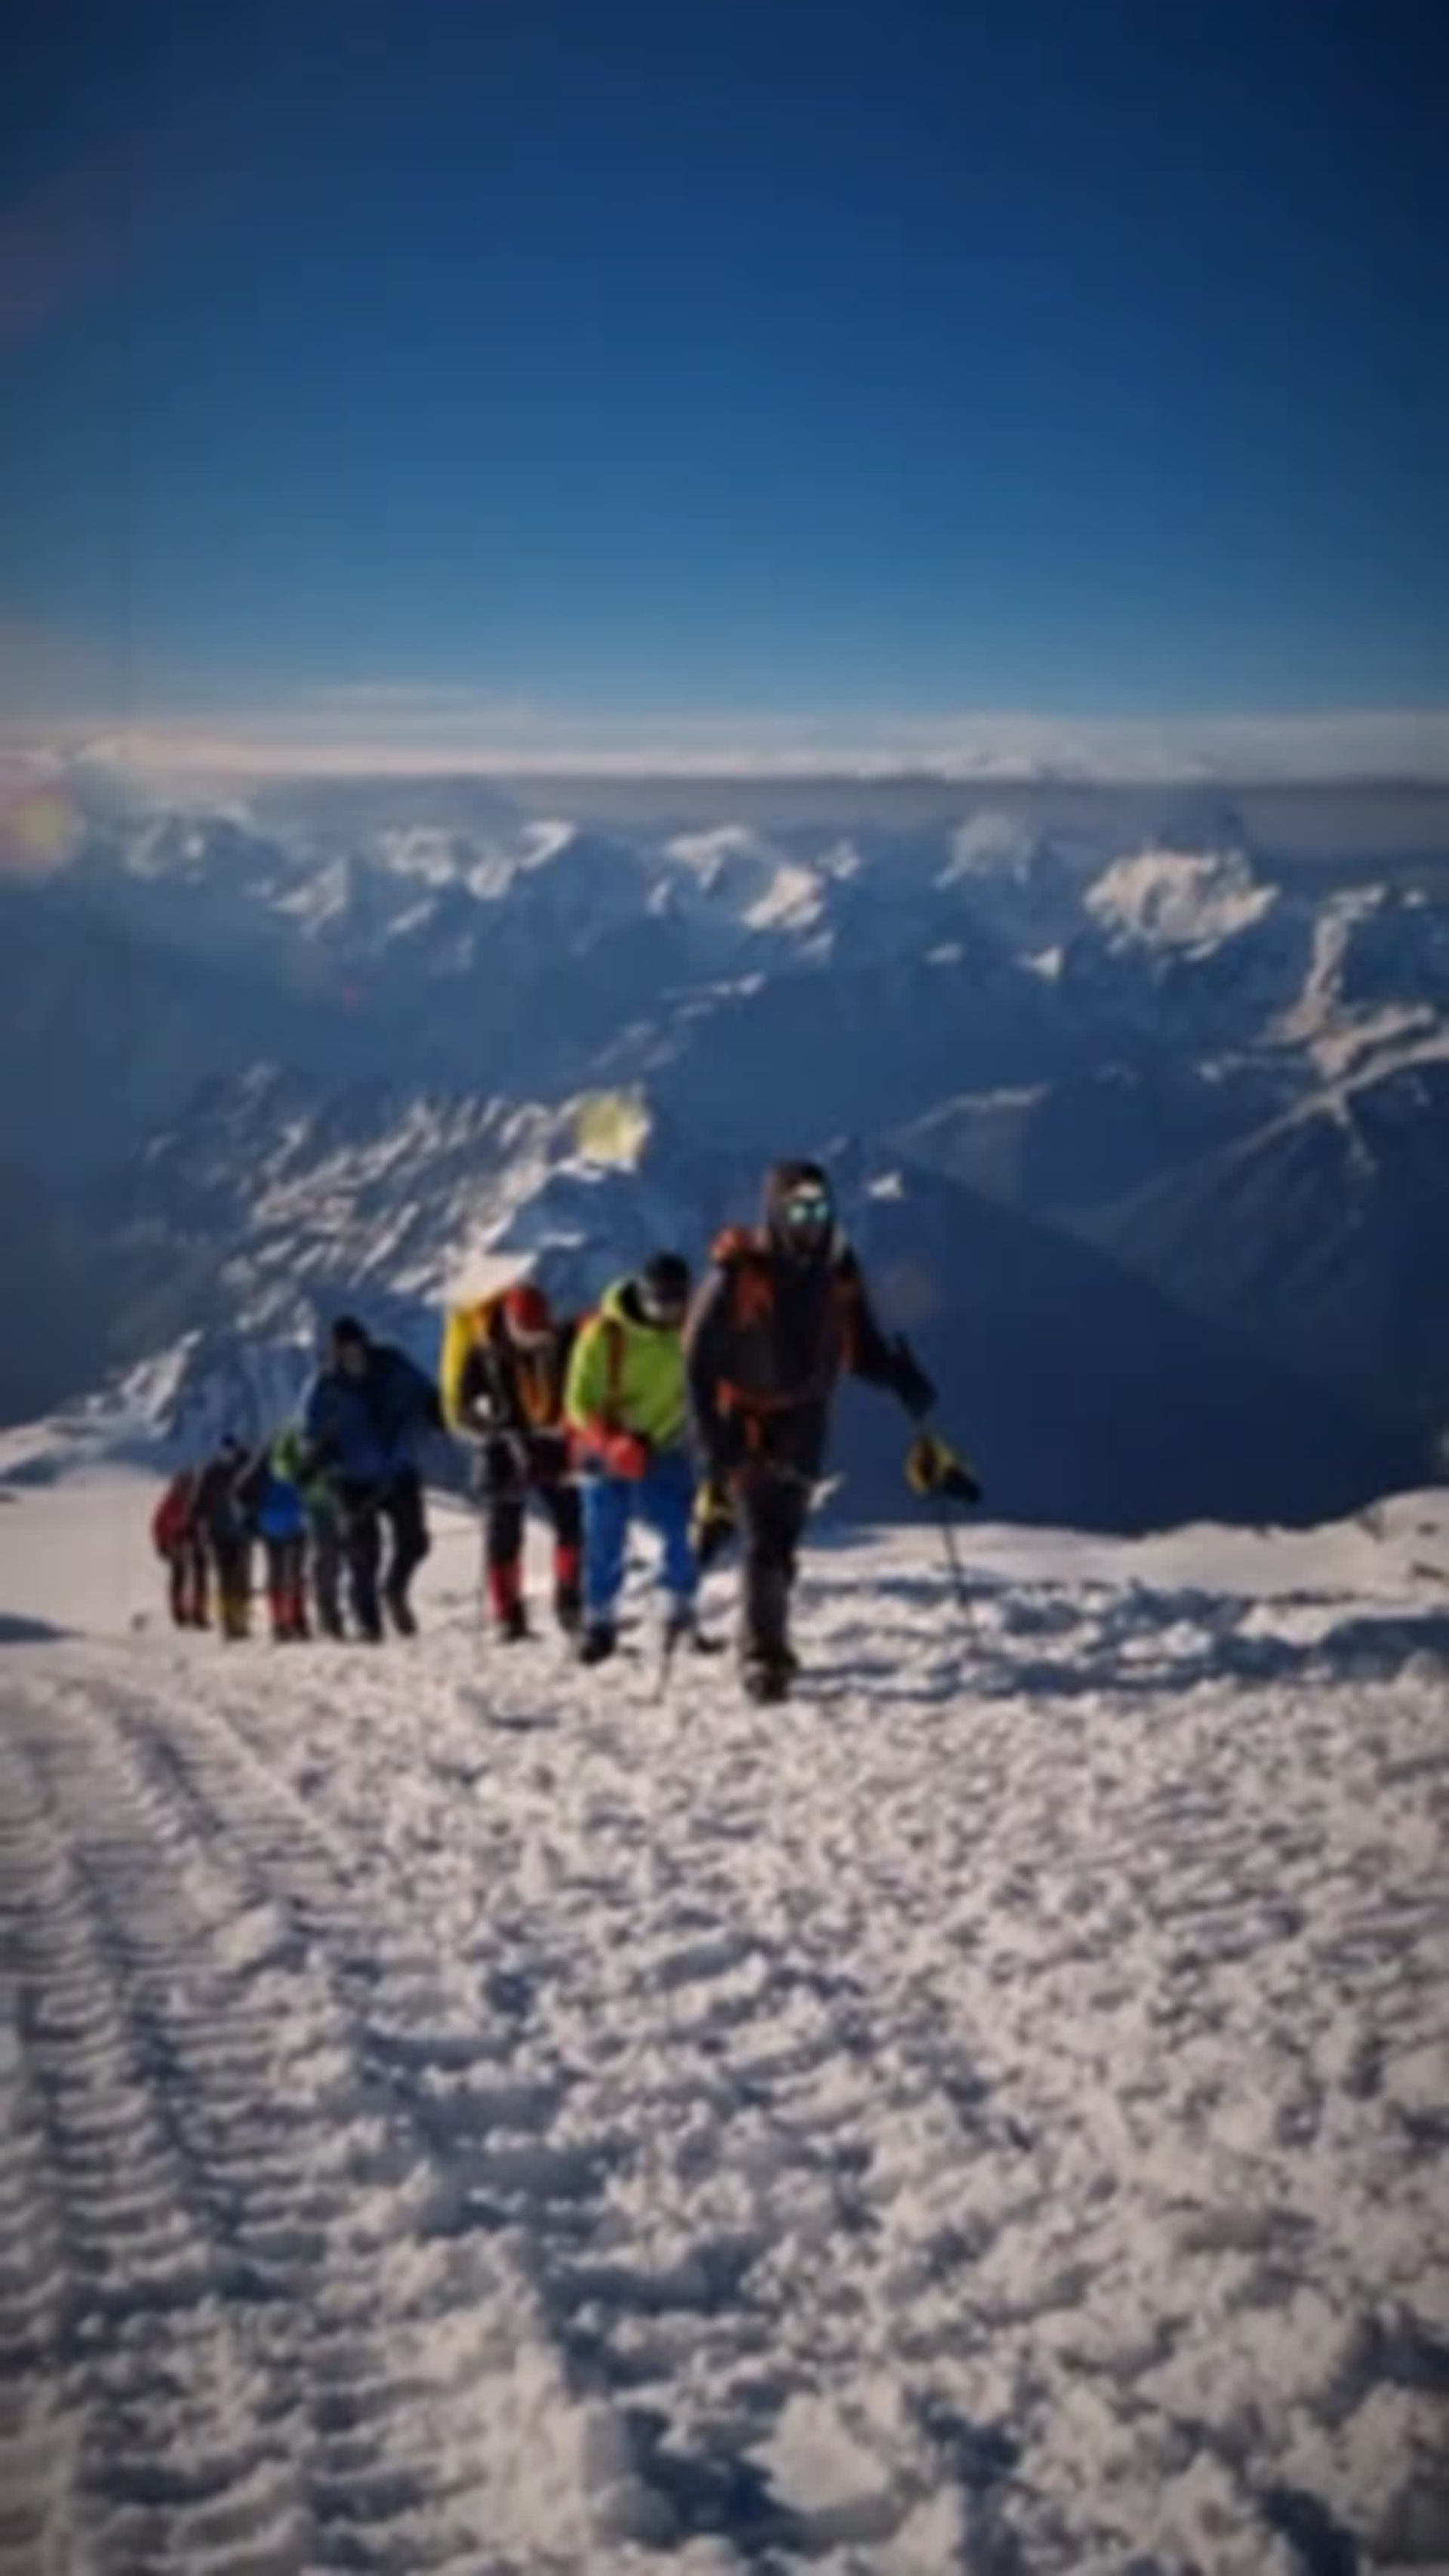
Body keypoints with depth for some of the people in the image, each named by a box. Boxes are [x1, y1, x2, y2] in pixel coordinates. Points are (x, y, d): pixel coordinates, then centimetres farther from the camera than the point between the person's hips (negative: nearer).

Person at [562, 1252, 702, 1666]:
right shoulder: (603, 1335, -19)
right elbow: (579, 1403, -15)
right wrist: (612, 1444, -30)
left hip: (665, 1449, 2)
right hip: (607, 1451, -2)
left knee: (682, 1531, -7)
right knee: (604, 1539, -1)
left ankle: (680, 1612, 14)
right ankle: (599, 1621, 15)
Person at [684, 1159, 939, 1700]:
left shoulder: (838, 1275, 2)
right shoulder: (739, 1273, -13)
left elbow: (864, 1350, 9)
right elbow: (698, 1356, -12)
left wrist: (902, 1377, -13)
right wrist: (710, 1438, -19)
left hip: (803, 1431, 5)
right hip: (746, 1427, -5)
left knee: (782, 1547, 11)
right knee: (764, 1544, -13)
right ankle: (764, 1657, -8)